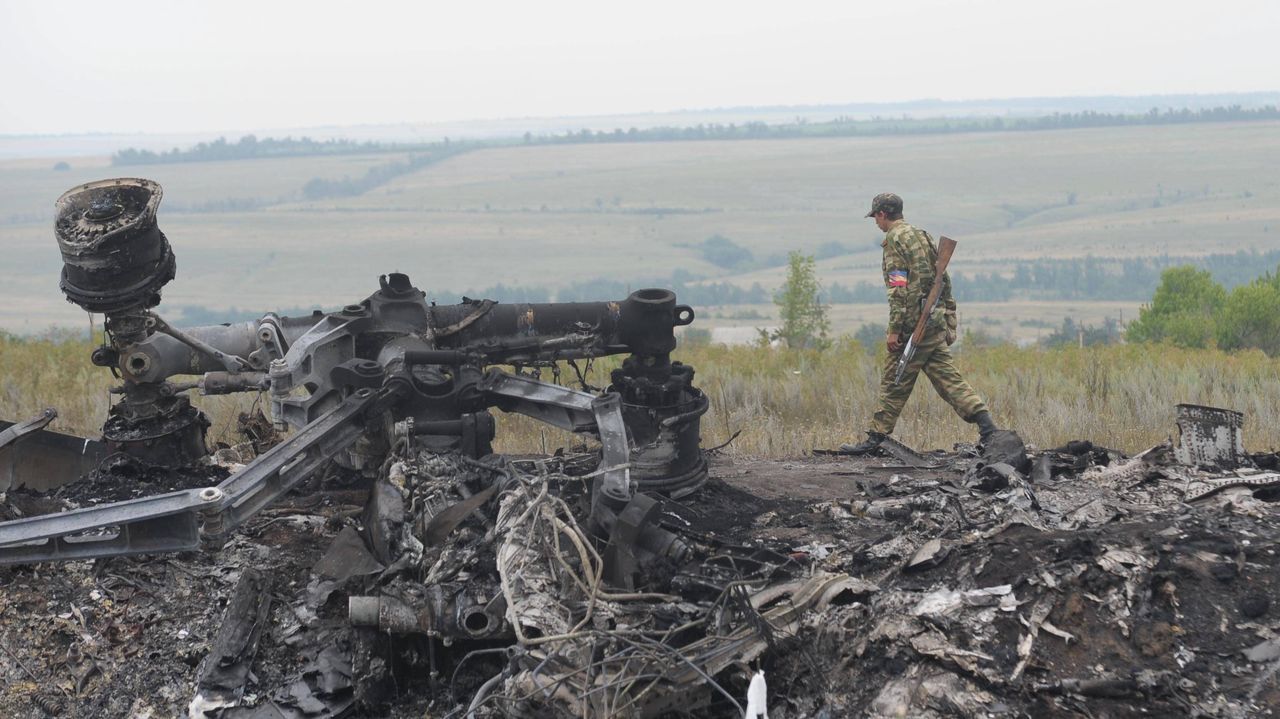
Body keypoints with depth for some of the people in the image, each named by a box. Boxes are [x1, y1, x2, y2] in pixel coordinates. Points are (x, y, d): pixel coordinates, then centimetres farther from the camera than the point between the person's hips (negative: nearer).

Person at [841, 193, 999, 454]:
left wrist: (894, 329, -18)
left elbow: (899, 289, -18)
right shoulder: (922, 236, 19)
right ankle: (987, 428, -4)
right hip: (936, 322, 8)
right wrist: (947, 321, 23)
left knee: (894, 384, -2)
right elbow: (944, 281, 21)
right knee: (948, 379, 5)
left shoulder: (895, 239, -10)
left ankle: (876, 438, 4)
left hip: (914, 324, -8)